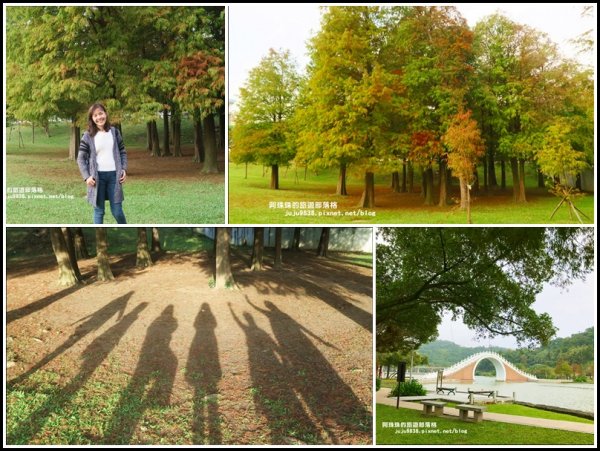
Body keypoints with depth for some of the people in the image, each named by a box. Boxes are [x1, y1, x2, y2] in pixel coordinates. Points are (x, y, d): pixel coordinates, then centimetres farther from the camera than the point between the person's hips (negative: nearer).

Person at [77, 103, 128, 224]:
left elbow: (123, 152, 12)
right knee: (99, 210, 4)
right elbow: (81, 158, 1)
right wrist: (86, 177, -10)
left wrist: (124, 169, -2)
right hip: (97, 176, -1)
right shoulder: (88, 136, 0)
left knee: (117, 211, 1)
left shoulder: (114, 132, 7)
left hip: (114, 174, 1)